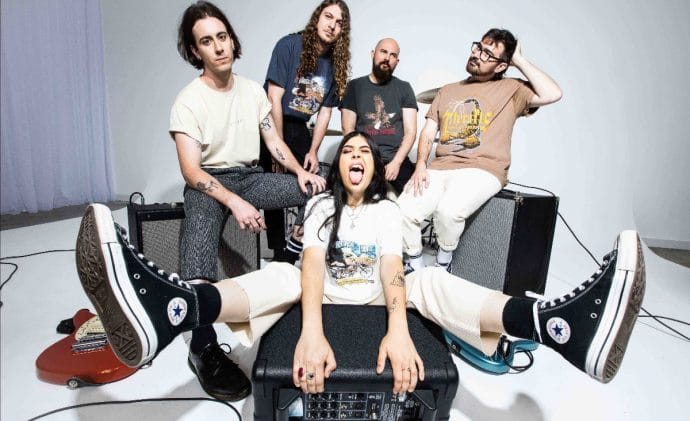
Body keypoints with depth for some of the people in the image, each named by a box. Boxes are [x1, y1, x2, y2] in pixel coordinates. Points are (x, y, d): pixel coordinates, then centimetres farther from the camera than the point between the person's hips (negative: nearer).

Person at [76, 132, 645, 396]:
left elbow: (392, 270, -15)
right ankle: (164, 312, -60)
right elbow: (312, 263, -18)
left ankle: (566, 327, -48)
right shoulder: (321, 205, 2)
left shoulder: (388, 211, 4)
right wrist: (311, 330, -37)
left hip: (375, 299, 1)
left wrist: (398, 329, -36)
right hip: (324, 298, 0)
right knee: (279, 275, -30)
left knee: (433, 280, -26)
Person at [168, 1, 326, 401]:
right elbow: (191, 171, -15)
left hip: (251, 176, 5)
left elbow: (274, 140, 6)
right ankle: (204, 348, -36)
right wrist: (235, 203, -30)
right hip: (209, 183, -4)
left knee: (321, 188, -17)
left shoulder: (253, 90, 7)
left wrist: (300, 171, -14)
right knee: (200, 235, -38)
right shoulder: (188, 102, -8)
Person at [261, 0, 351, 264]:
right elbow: (274, 98, -15)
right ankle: (279, 255, 14)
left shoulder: (336, 63, 5)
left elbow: (325, 111, 6)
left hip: (300, 130, 5)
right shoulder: (290, 45, -10)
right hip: (272, 127, -5)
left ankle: (290, 254, 18)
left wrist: (312, 151, -1)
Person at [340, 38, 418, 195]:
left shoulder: (404, 88, 14)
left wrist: (396, 163, -11)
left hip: (397, 160, 2)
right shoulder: (354, 86, 11)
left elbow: (410, 131, 5)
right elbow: (348, 129, 4)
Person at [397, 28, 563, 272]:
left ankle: (444, 260, -3)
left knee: (448, 211, -33)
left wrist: (519, 61, 3)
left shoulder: (511, 90, 11)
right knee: (405, 210, -22)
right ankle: (414, 265, 2)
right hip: (440, 168, 4)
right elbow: (428, 133, 14)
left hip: (482, 170, -3)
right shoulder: (448, 91, 22)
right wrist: (421, 165, -5)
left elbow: (552, 94, -8)